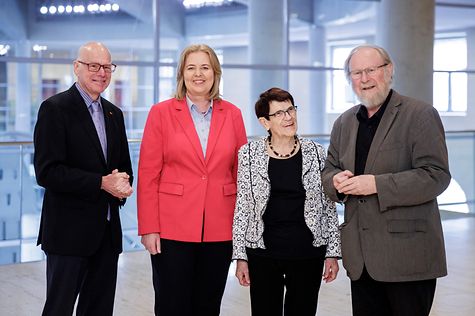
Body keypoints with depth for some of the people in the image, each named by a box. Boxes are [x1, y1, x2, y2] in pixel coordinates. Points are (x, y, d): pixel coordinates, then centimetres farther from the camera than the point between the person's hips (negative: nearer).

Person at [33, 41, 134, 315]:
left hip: (108, 229, 7)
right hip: (69, 230, -6)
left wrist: (123, 184, -5)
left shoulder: (114, 114, 14)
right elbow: (47, 172, -15)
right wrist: (101, 183, -19)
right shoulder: (55, 108, -7)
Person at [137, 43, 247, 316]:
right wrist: (148, 228, -7)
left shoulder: (232, 114, 6)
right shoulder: (161, 113, 0)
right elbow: (148, 175, -2)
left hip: (220, 230, 2)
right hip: (172, 229, -2)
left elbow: (242, 173, 8)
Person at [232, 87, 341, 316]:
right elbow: (242, 208, 3)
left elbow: (329, 206, 5)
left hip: (308, 254, 1)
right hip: (263, 254, 0)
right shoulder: (249, 154, 0)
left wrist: (333, 253, 2)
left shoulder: (316, 153, 2)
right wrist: (240, 256, 0)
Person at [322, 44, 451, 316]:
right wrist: (336, 181, -6)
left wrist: (377, 184, -21)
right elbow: (329, 169, 19)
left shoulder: (420, 115, -6)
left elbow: (436, 176, -14)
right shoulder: (344, 122, 14)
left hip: (407, 254, -6)